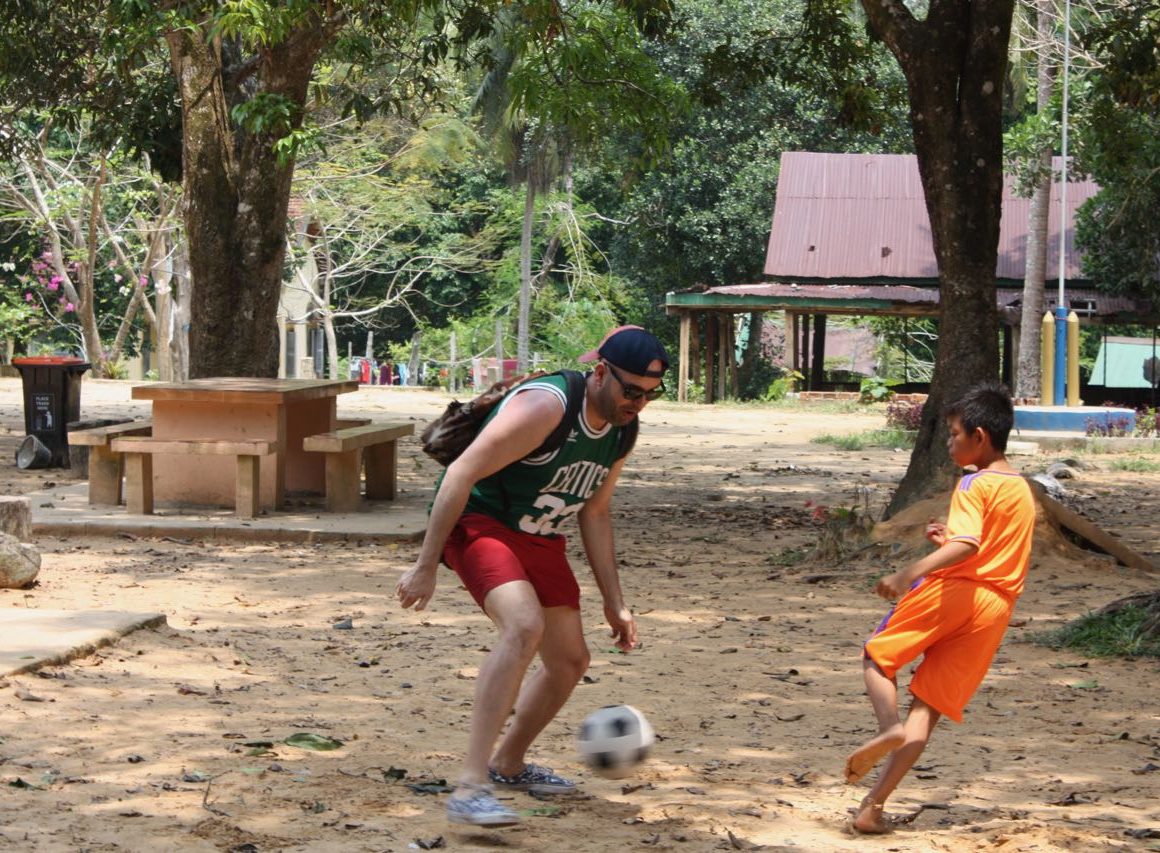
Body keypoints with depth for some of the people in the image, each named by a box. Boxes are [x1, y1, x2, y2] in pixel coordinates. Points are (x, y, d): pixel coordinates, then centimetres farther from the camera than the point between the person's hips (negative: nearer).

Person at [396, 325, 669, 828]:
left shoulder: (622, 429, 2)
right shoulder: (546, 406, -25)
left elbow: (594, 513, 15)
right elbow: (462, 473, -25)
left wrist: (614, 602, 12)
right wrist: (426, 566, -24)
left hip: (540, 540, 9)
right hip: (479, 521, -9)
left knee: (570, 661, 12)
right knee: (524, 626, -32)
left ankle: (508, 766, 37)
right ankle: (470, 787, -37)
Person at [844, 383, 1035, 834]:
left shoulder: (974, 485, -6)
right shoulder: (1023, 491, 20)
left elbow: (967, 546, -22)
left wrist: (909, 574, -28)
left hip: (952, 592, -7)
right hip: (997, 606, 7)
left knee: (877, 656, 12)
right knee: (928, 706, 4)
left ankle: (888, 726, -19)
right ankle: (873, 805, -2)